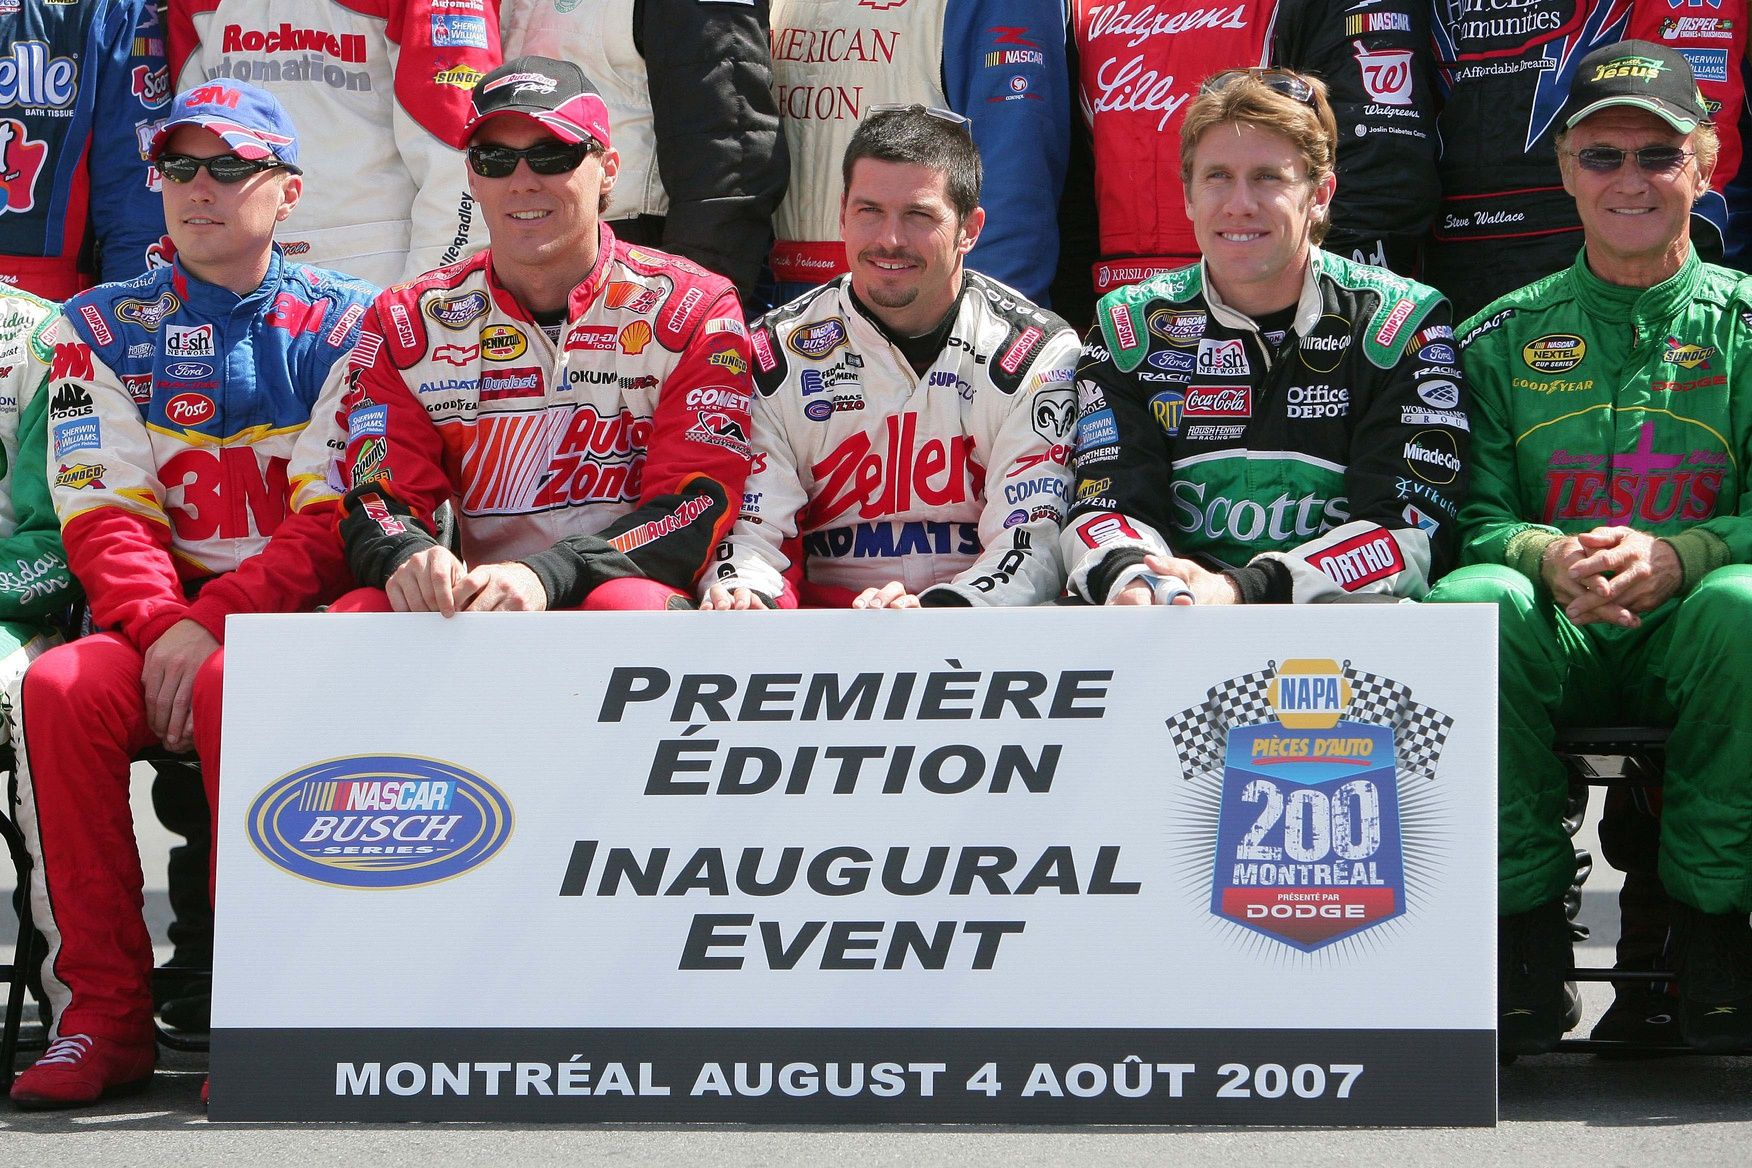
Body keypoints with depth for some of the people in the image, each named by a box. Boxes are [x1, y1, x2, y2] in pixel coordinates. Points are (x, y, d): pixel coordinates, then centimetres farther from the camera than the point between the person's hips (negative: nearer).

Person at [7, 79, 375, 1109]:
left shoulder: (345, 326, 3)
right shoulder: (105, 329, 12)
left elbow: (337, 519, -6)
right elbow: (103, 514, 3)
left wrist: (210, 626, -18)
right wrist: (160, 628, -16)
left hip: (301, 619, -3)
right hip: (159, 619, 3)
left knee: (231, 691, -36)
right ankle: (103, 1017, -22)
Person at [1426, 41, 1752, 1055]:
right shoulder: (1503, 337, 15)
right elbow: (1473, 515, 6)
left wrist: (1670, 558, -21)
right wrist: (1549, 557, -17)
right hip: (1558, 645, 1)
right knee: (1469, 599, -33)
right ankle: (1526, 926, -22)